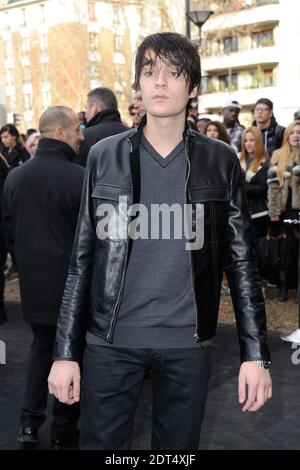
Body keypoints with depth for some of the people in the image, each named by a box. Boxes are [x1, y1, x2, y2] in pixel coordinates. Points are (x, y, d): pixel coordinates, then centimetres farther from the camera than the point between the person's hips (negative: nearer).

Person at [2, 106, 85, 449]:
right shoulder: (80, 178, -19)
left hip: (33, 280, 5)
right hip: (73, 280, -5)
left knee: (40, 347, 21)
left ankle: (29, 422, 19)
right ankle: (63, 431, 20)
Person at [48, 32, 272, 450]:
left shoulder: (221, 161, 0)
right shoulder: (104, 156, 0)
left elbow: (241, 260, 1)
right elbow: (82, 258, 1)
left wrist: (256, 353, -4)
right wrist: (66, 351, -1)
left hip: (188, 341, 0)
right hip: (110, 339, 0)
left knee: (178, 446, 14)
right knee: (100, 443, 9)